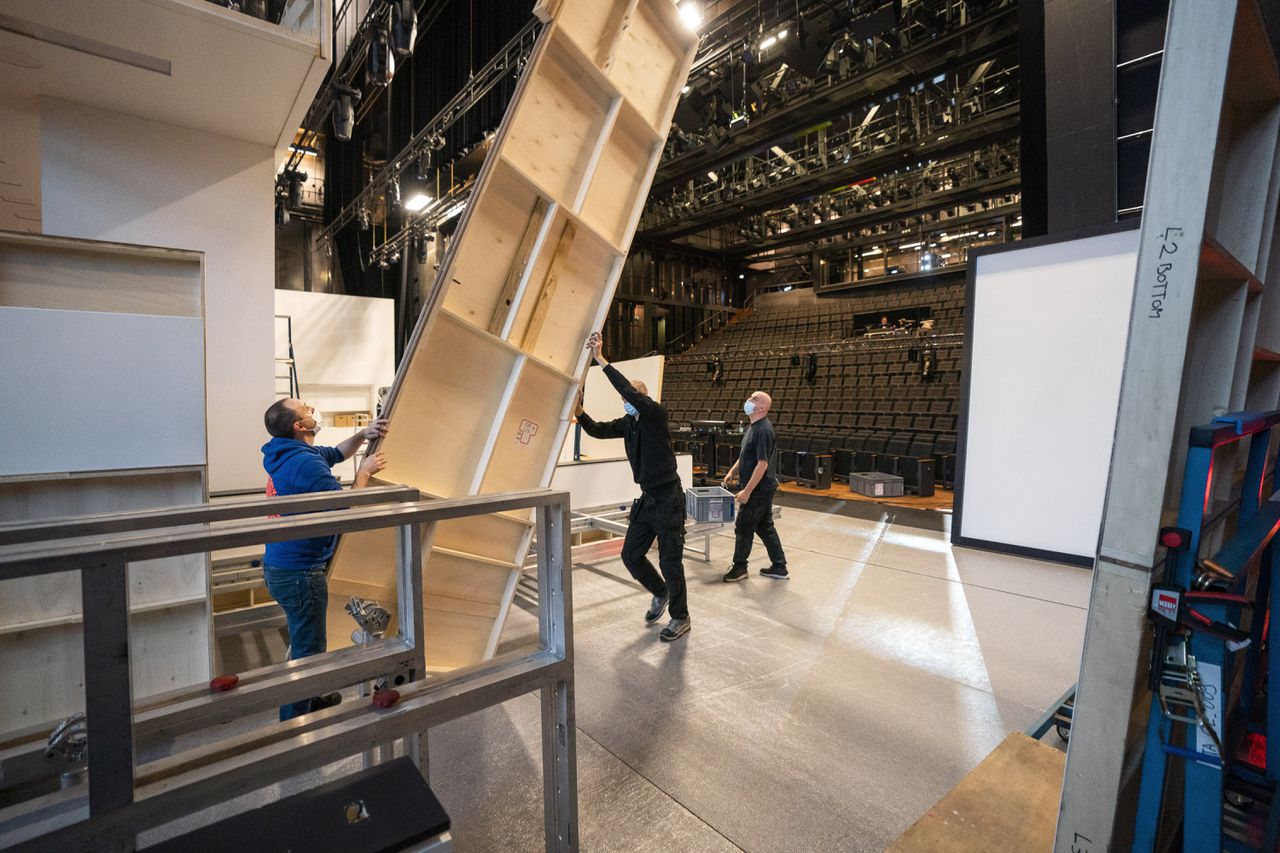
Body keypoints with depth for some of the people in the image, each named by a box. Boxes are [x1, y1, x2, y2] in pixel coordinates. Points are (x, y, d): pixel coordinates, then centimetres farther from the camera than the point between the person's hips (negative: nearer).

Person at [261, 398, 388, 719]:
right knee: (308, 649, 3)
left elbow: (336, 453, 21)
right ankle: (295, 720, 16)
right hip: (300, 572, -11)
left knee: (304, 641, 26)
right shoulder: (306, 463, -25)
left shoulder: (289, 454, 7)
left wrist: (363, 435, 5)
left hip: (280, 567, 11)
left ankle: (310, 699, 44)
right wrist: (364, 472, -13)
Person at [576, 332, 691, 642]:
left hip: (668, 499, -8)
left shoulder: (657, 414, -13)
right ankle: (661, 593, 37)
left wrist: (601, 360, -27)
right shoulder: (627, 424, 9)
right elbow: (598, 430, 5)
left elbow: (631, 391, -27)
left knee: (670, 561, 1)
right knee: (631, 555, 12)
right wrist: (579, 411, -12)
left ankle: (680, 618, 19)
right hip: (647, 499, 8)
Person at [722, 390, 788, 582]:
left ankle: (739, 567, 21)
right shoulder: (754, 426, 9)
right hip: (762, 489, 9)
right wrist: (732, 471, 13)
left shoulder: (763, 430, -22)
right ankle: (779, 568, 25)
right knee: (765, 527, 16)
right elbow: (746, 456, 21)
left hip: (759, 489, -9)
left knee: (743, 528, 4)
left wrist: (747, 491, -23)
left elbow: (762, 464, -24)